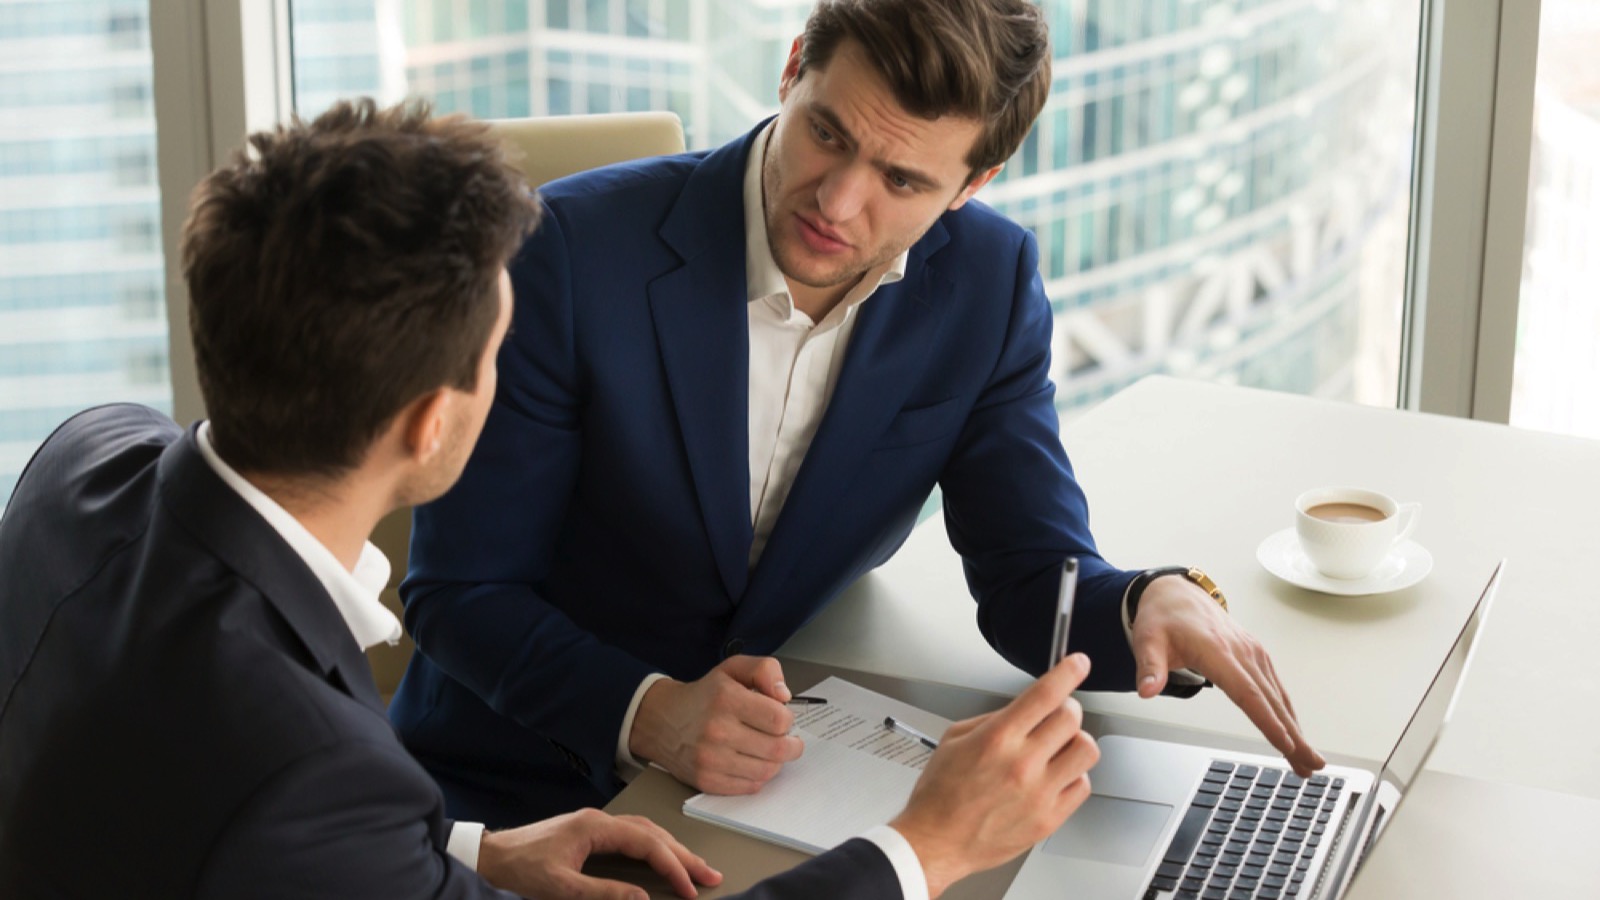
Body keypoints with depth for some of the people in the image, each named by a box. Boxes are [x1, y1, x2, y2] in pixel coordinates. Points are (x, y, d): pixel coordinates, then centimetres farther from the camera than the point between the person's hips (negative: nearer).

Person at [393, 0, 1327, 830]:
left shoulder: (987, 284, -6)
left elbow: (1034, 578, -4)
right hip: (521, 795, -2)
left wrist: (1155, 603, -27)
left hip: (770, 777, 3)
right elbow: (459, 590, -15)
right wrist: (651, 715, -31)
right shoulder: (576, 248, -19)